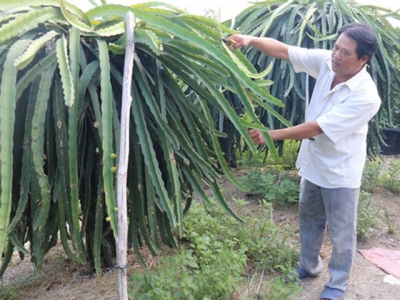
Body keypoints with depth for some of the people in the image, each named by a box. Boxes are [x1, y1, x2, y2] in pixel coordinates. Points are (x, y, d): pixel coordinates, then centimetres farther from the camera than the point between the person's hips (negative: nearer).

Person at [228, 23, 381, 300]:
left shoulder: (365, 96, -29)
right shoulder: (327, 62, -12)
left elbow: (315, 128, -30)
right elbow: (283, 51, -15)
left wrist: (271, 135, -28)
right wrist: (250, 40, -32)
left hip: (340, 171, -6)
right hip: (313, 161, 6)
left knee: (341, 231, 12)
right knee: (309, 219, 23)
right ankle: (309, 266, 45)